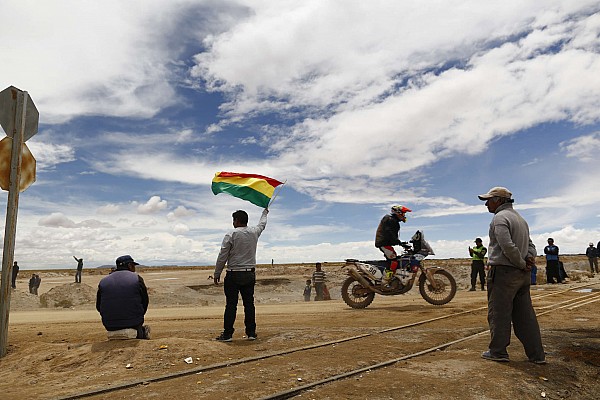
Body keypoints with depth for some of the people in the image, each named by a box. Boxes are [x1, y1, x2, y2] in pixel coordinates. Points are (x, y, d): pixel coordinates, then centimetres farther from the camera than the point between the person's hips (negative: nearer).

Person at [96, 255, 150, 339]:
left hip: (109, 326, 3)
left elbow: (98, 306, 9)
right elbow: (145, 302, 2)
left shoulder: (103, 281, 4)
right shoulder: (137, 279, -3)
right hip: (133, 322, -3)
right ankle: (141, 332, 5)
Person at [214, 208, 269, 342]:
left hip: (233, 275, -4)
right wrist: (265, 212, 48)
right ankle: (251, 333, 13)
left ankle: (227, 334, 5)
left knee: (231, 305, 0)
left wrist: (217, 274, 2)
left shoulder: (231, 235, -9)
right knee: (249, 304, 9)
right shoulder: (254, 232, 4)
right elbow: (262, 224, 28)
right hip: (250, 274, 4)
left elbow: (222, 257, -8)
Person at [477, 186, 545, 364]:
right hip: (523, 275, 9)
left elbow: (508, 246, -21)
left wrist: (522, 264, -10)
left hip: (503, 271, -9)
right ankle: (537, 354, 15)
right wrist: (530, 258, 1)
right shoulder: (520, 218, 19)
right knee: (525, 315, 11)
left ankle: (498, 351, 7)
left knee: (499, 314, 0)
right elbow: (530, 244, 19)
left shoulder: (499, 218, -11)